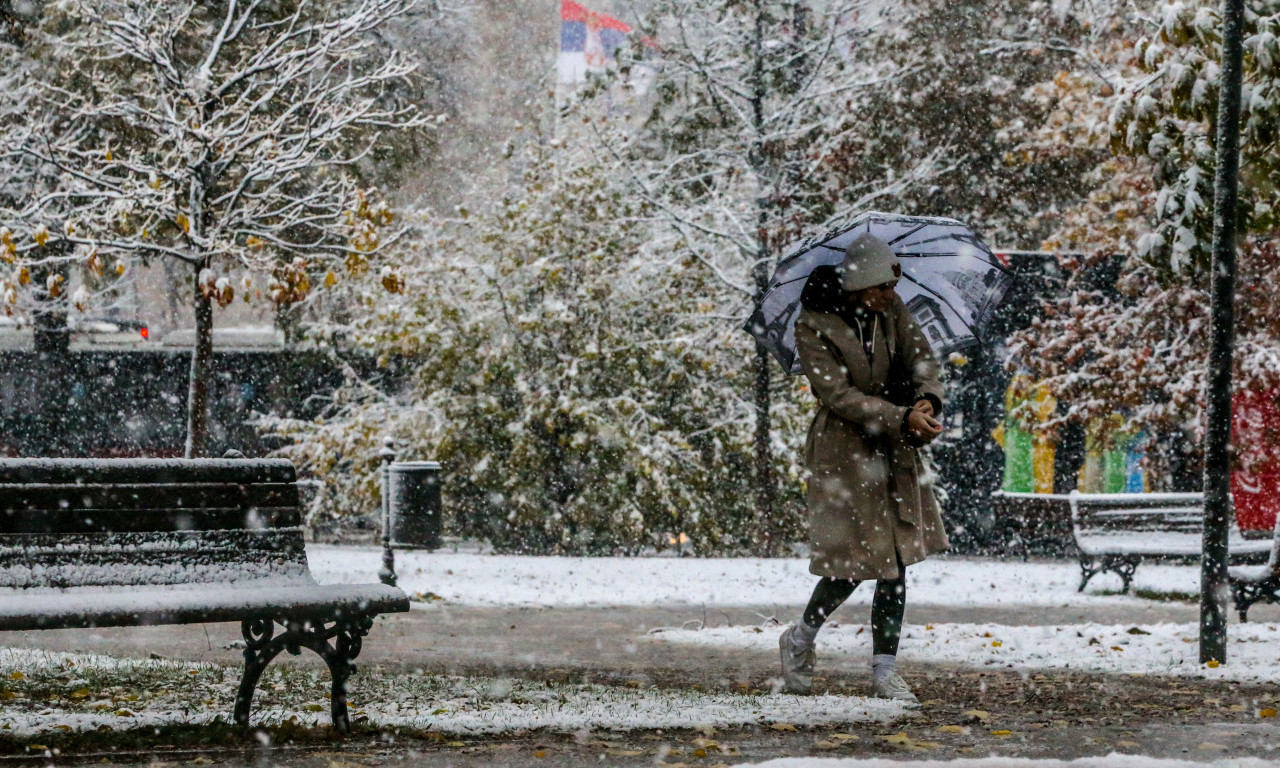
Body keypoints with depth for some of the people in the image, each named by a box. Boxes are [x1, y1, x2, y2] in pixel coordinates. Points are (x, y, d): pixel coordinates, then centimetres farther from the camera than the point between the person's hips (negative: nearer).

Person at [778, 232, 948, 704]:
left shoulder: (891, 310, 2)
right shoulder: (813, 328, -15)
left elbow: (920, 356, -3)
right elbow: (840, 395, -20)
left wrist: (928, 399, -25)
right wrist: (902, 418, -27)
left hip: (894, 451, 6)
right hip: (843, 449, -6)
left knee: (896, 562, 2)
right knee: (853, 562, -4)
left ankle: (884, 673, 9)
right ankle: (800, 640, 23)